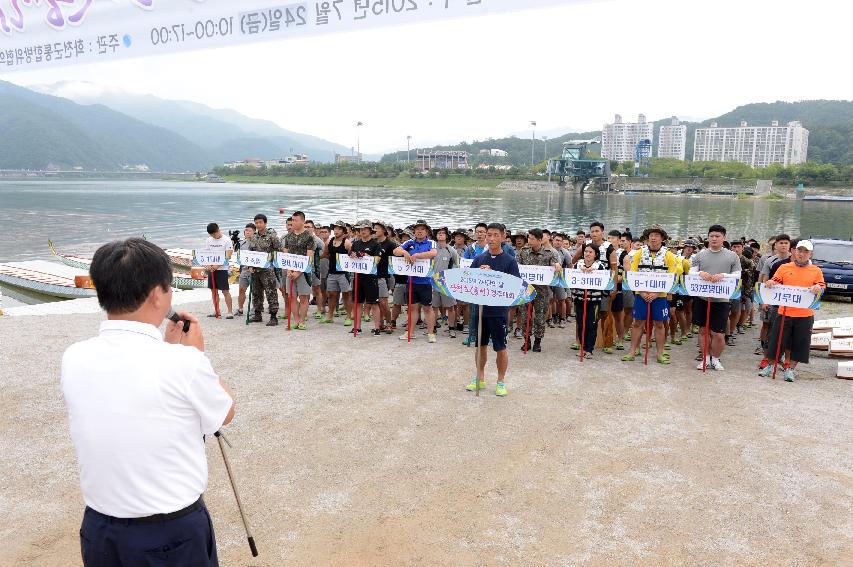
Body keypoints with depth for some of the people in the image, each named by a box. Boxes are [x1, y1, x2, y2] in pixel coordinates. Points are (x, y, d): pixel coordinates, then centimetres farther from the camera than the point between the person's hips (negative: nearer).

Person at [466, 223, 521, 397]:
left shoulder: (509, 261, -4)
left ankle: (501, 381, 19)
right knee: (481, 344, 14)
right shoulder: (479, 259, 6)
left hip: (498, 310, -3)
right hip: (479, 307, 3)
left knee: (500, 347, 4)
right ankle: (480, 378, 28)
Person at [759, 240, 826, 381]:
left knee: (799, 344, 5)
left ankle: (790, 369, 18)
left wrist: (818, 288, -20)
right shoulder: (784, 268, 6)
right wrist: (770, 283, -16)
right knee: (777, 340, 5)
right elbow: (774, 282, 7)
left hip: (805, 315, 0)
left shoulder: (816, 271, 6)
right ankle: (770, 366, 21)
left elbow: (822, 287, 3)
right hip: (784, 312, 0)